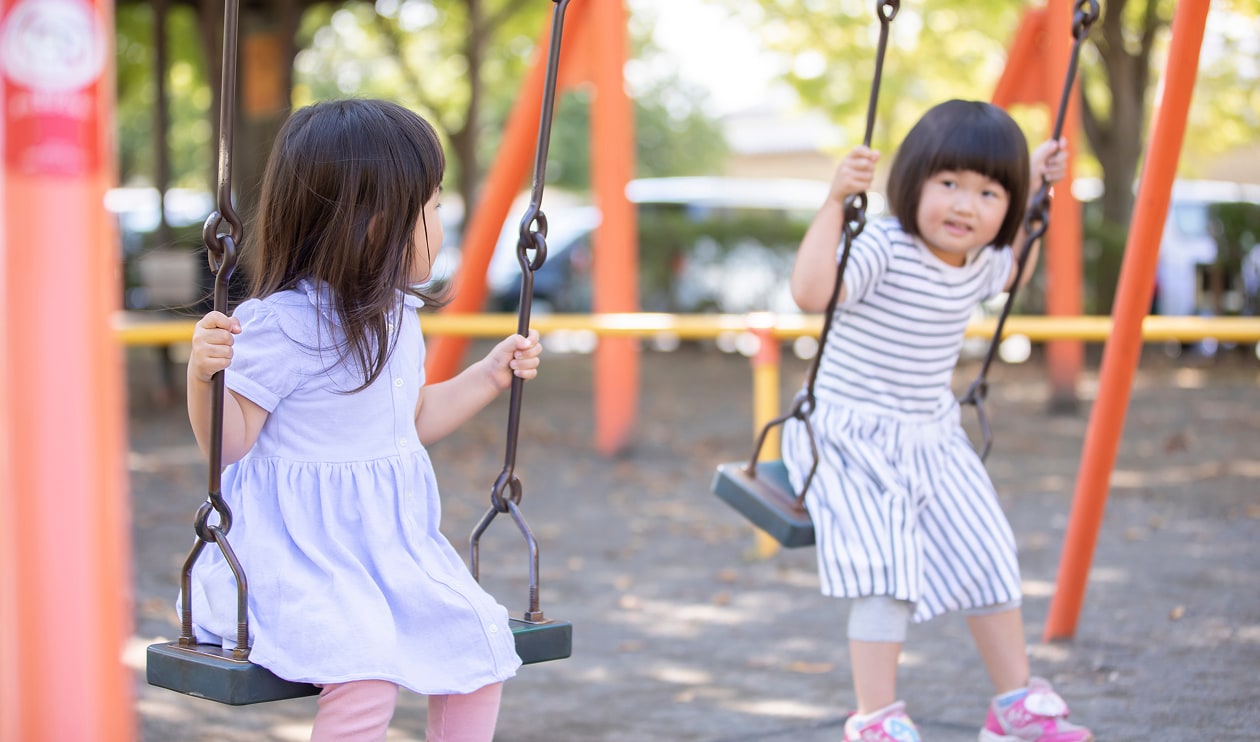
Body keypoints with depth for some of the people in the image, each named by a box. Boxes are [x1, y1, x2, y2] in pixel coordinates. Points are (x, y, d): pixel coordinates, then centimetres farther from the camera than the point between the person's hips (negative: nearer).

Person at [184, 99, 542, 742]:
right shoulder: (279, 325, -17)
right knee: (368, 674, -27)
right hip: (295, 559, -8)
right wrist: (203, 373, -32)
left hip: (393, 549, 8)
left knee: (480, 641, -3)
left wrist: (491, 374, 22)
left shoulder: (395, 315, 10)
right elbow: (229, 444, -15)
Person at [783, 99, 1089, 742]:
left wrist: (1031, 190, 20)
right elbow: (810, 291, -41)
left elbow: (1012, 268, 29)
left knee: (986, 560, 9)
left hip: (932, 436, 8)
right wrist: (836, 202, -44)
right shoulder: (881, 249, -23)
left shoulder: (979, 263, 1)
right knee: (886, 577, -19)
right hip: (852, 436, -8)